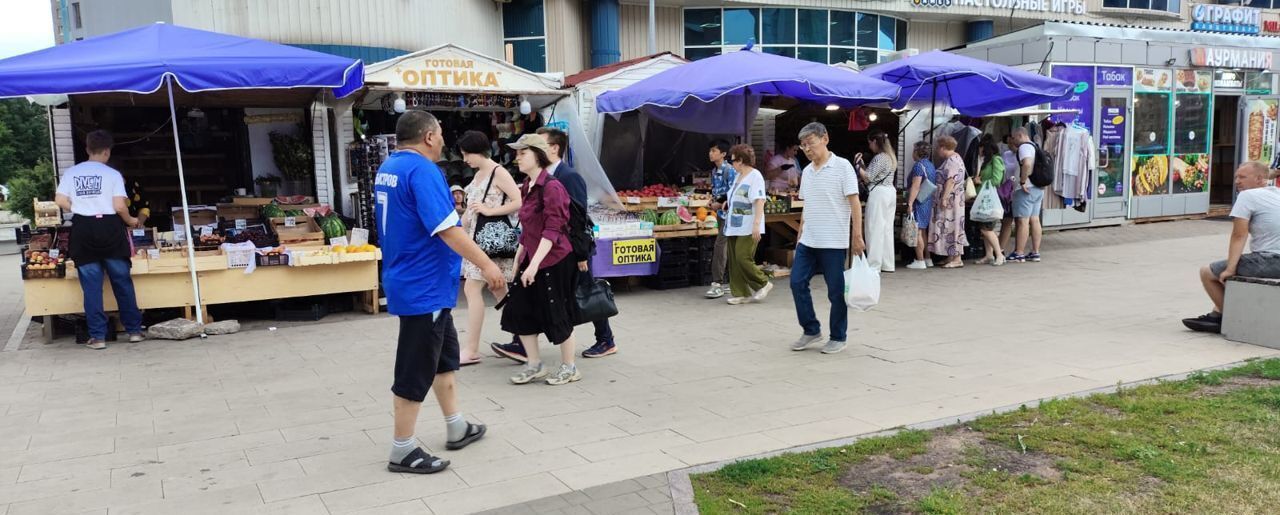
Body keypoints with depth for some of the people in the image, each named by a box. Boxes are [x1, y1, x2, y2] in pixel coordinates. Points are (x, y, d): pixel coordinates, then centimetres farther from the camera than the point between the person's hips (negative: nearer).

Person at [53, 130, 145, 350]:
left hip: (83, 231, 2)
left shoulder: (71, 173, 6)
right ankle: (134, 330, 14)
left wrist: (80, 209, 16)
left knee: (91, 286, 5)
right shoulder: (112, 174, -3)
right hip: (109, 229, -2)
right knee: (123, 282, 8)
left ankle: (97, 336, 6)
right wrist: (131, 221, 9)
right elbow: (120, 207, -10)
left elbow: (60, 201, -1)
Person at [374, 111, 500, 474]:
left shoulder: (387, 168, 10)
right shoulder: (422, 170, -20)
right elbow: (447, 228, -27)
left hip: (411, 281, 10)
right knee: (416, 369, 0)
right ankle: (403, 451, 10)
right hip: (424, 287, -10)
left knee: (444, 354, 20)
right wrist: (487, 264, -24)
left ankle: (456, 428, 32)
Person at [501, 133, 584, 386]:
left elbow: (552, 230, -22)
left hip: (554, 260, -8)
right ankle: (534, 365, 20)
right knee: (518, 310, 6)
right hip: (532, 259, 9)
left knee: (557, 314, 2)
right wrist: (519, 258, 17)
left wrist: (534, 264, -26)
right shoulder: (528, 187, 10)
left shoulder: (551, 187, -17)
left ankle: (569, 367, 20)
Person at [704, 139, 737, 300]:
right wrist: (713, 201, 3)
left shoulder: (730, 170, -14)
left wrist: (721, 204, -14)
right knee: (727, 249, 12)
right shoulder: (714, 171, 11)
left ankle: (717, 284, -8)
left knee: (720, 246, -11)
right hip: (720, 213, 9)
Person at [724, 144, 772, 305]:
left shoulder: (755, 176, -11)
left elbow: (759, 201, -19)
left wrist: (757, 224, -25)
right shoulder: (738, 177, 17)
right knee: (734, 261, 5)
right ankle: (741, 293, 11)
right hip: (735, 227, 9)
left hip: (748, 229, -9)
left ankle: (763, 284, 6)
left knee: (743, 258, -12)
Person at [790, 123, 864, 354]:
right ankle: (811, 331, 17)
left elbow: (854, 202, -10)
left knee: (836, 291, 2)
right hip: (808, 242, 7)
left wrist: (857, 236, -15)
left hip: (833, 242, -6)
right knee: (797, 283, 3)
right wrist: (800, 236, 17)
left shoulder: (842, 166, -8)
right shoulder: (807, 171, 11)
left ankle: (838, 337, 16)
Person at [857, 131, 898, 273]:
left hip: (878, 193, -10)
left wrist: (858, 164, -5)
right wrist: (863, 165, 14)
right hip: (891, 192, 10)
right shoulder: (890, 156, 17)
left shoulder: (879, 158, -13)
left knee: (875, 229, -7)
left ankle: (874, 265, -7)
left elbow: (868, 178, -14)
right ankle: (887, 264, 13)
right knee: (887, 228, 10)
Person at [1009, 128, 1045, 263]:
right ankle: (1035, 253, 13)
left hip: (1026, 190, -10)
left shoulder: (1024, 147, -12)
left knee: (1023, 221, -7)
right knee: (1035, 220, 10)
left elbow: (1027, 164, -29)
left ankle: (1019, 254, -6)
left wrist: (1022, 182, -23)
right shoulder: (1035, 146, 19)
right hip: (1039, 189, 10)